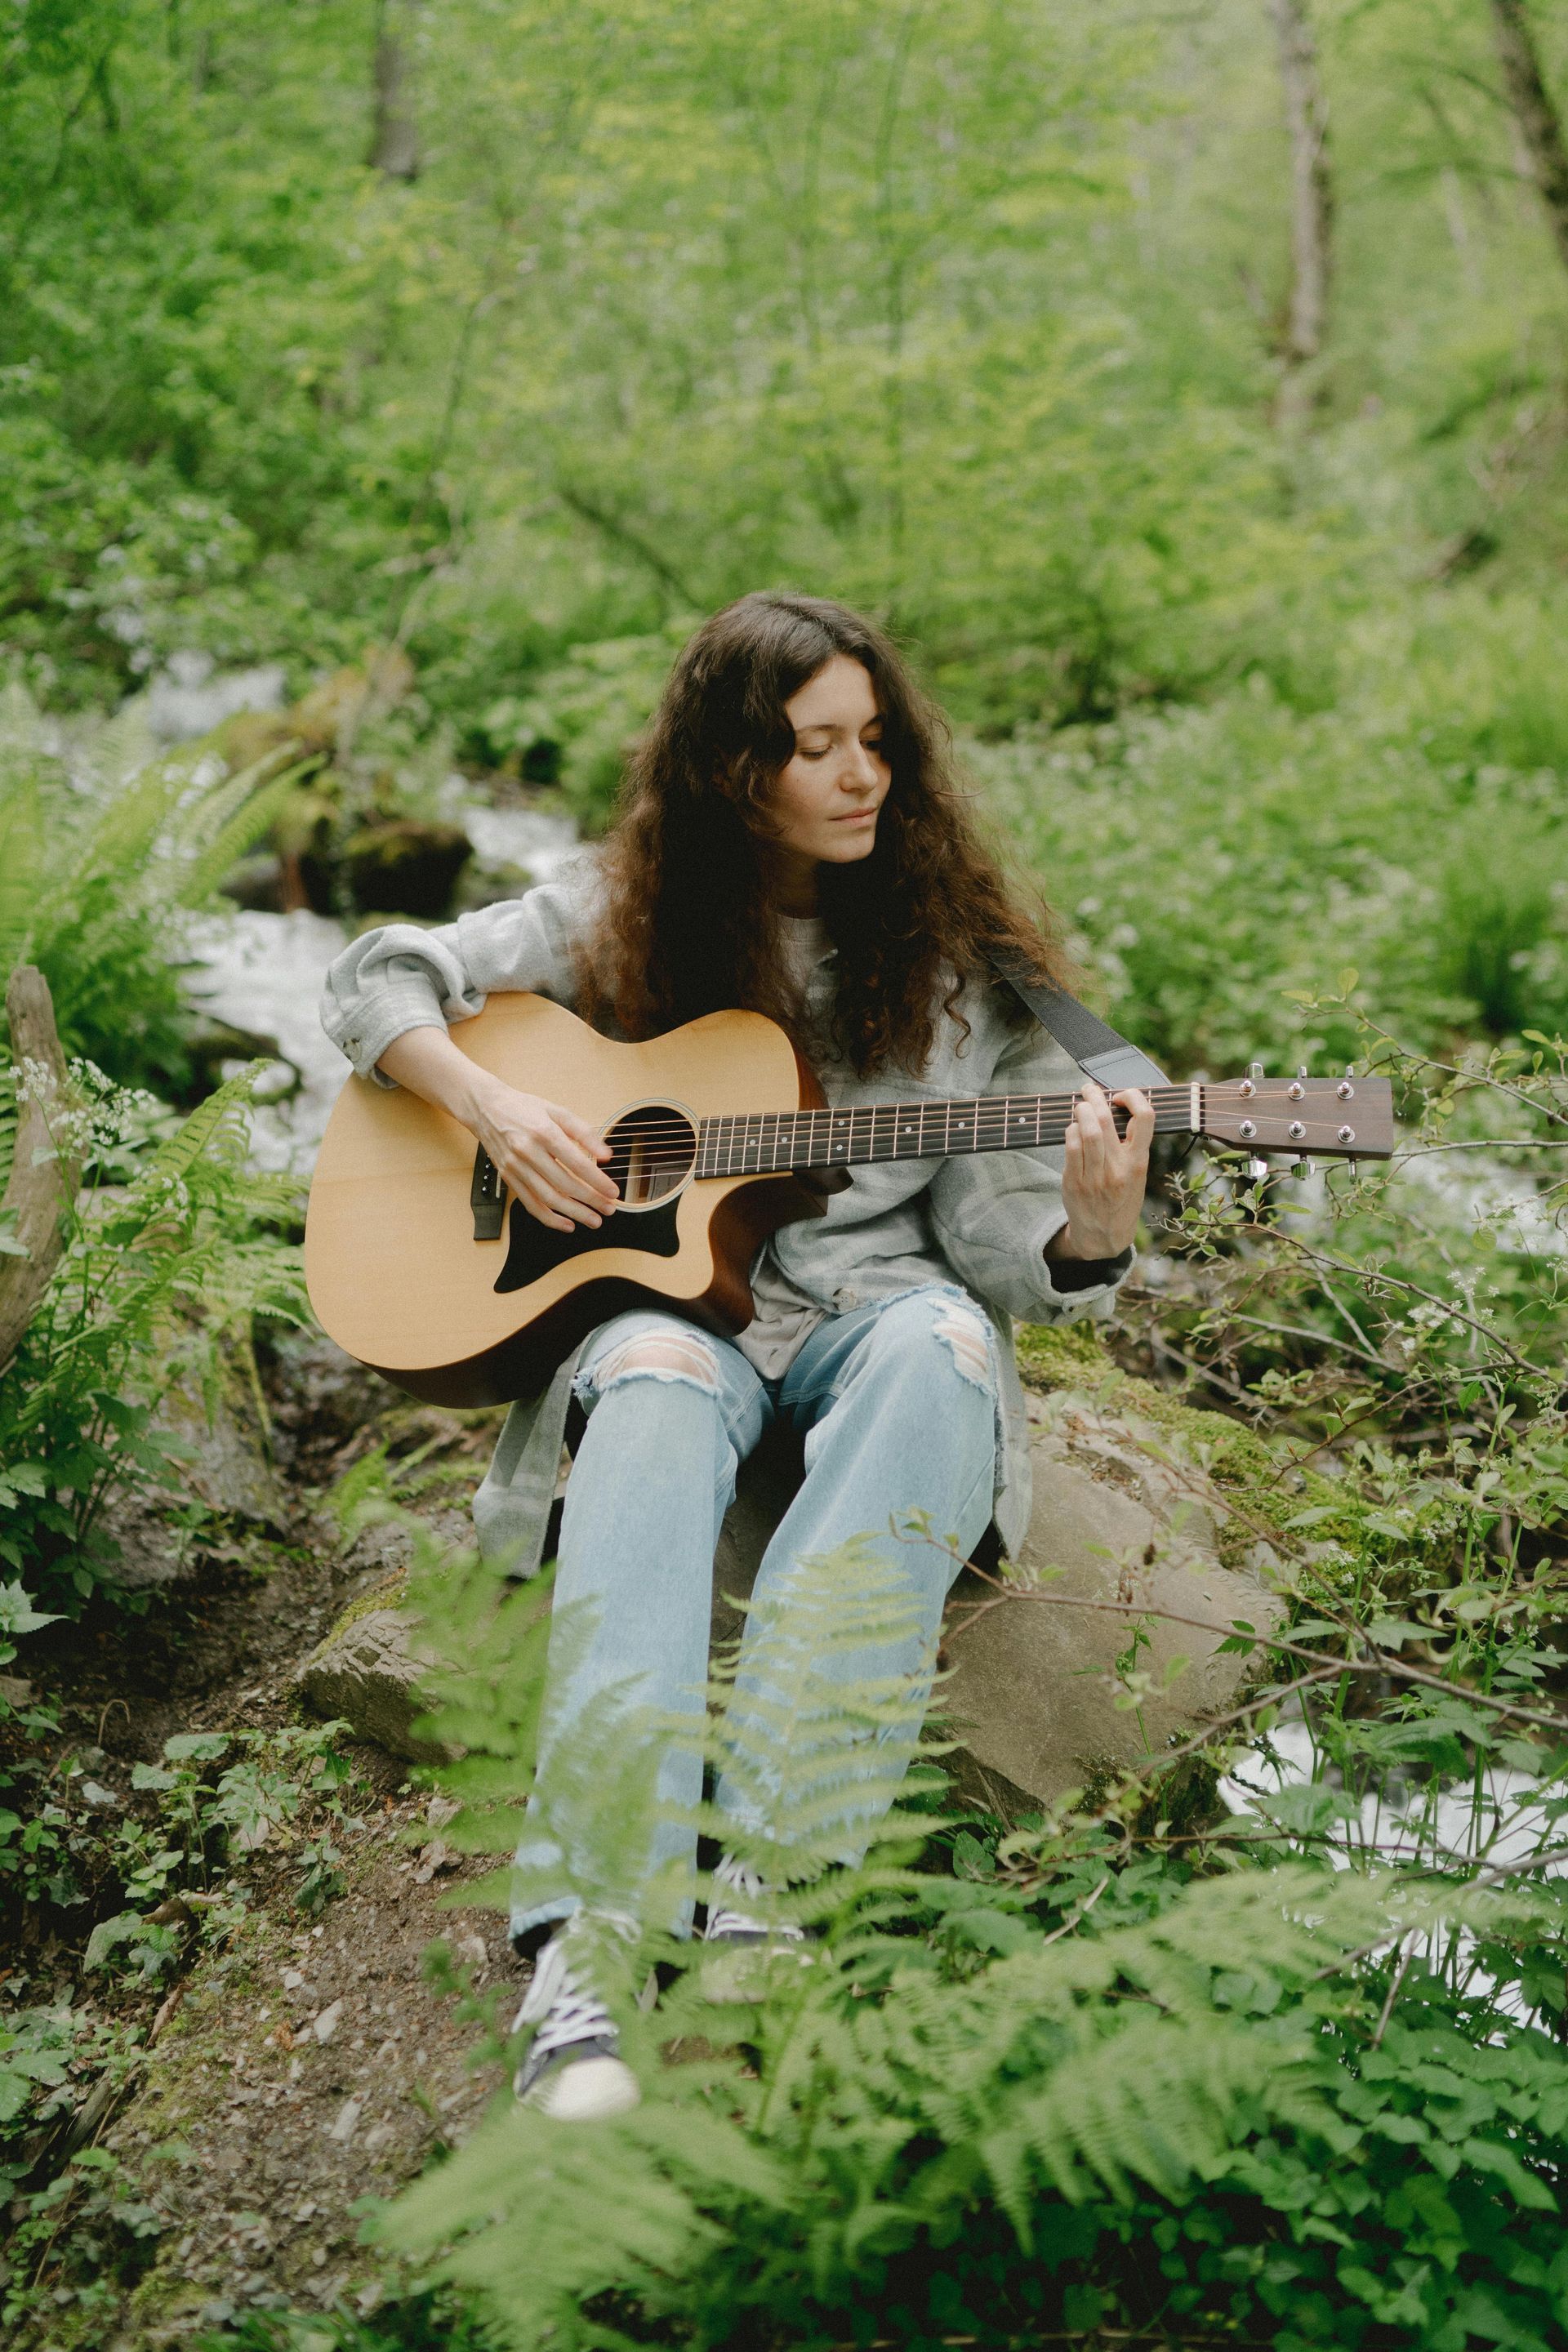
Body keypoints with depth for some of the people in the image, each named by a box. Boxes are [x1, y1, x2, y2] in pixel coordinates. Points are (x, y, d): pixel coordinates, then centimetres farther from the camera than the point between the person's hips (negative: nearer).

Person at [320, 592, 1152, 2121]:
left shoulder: (954, 954, 8)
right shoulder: (626, 916, 8)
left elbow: (994, 1246, 4)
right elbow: (376, 981, 10)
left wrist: (1088, 1239, -19)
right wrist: (490, 1107, -8)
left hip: (874, 1310, 1)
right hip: (668, 1295, -1)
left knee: (937, 1347, -36)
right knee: (658, 1396, -38)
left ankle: (765, 1868, -47)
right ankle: (587, 1948, -52)